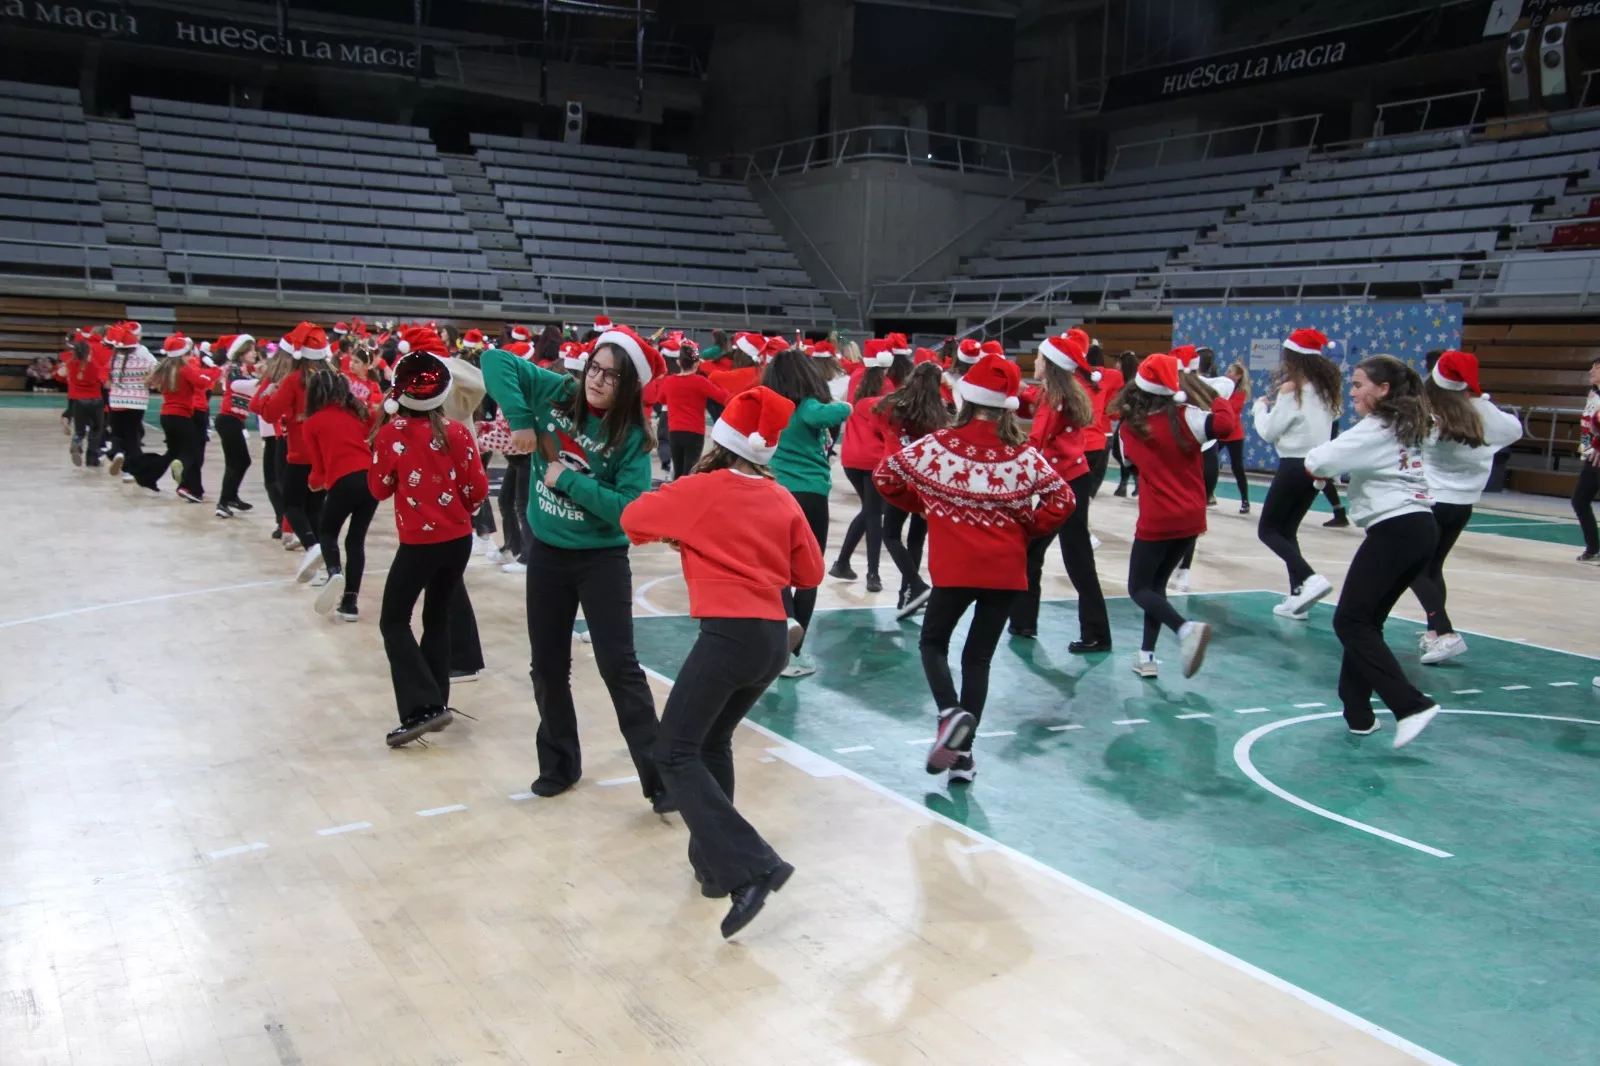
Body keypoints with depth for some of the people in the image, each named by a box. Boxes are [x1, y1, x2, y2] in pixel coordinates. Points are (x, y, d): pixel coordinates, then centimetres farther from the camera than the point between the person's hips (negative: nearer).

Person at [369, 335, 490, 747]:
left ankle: (421, 708, -7)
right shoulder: (457, 432, -5)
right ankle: (436, 704, 22)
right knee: (438, 616, 18)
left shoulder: (390, 434, -11)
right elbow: (477, 490, 0)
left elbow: (379, 489, 2)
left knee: (394, 621, 6)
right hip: (459, 538, 4)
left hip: (419, 542, -4)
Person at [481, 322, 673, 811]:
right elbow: (496, 361, -7)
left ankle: (658, 775, 1)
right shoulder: (557, 393, -7)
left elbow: (630, 508, -25)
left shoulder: (631, 438, -16)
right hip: (546, 553, 4)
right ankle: (559, 762, 32)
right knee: (548, 665, 14)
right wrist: (520, 419, -18)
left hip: (602, 559, -4)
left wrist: (568, 479, -24)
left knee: (618, 666, -6)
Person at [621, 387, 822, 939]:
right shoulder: (783, 500, 10)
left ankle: (752, 868, -15)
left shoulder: (701, 490, -1)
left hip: (729, 633, -6)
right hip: (774, 639, 7)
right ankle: (714, 864, 23)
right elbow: (810, 571, 14)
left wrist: (681, 534, 30)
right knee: (712, 742, 23)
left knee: (675, 753, -4)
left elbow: (632, 517, 12)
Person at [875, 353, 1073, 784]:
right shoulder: (1024, 454, -3)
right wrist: (1027, 531, 10)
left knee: (933, 642, 18)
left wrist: (922, 506, 19)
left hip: (954, 567, -2)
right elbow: (1062, 499, -3)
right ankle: (963, 752, 13)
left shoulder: (938, 445, -5)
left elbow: (885, 474, 5)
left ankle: (951, 714, -9)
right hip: (1006, 569, 2)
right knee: (979, 656, 13)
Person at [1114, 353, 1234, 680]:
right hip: (1191, 519, 3)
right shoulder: (1184, 417, -10)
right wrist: (1218, 399, -7)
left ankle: (1185, 628, -21)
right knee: (1156, 584, 18)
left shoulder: (1130, 427, -4)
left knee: (1139, 588, 6)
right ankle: (1147, 656, 15)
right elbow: (1224, 424, -25)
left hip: (1156, 521, -2)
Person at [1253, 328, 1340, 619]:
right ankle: (1297, 597, 12)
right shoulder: (1325, 387, 9)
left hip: (1295, 465, -8)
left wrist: (1260, 406, 9)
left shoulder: (1291, 388, -13)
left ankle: (1310, 578, -19)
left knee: (1268, 530, 1)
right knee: (1287, 530, 17)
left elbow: (1268, 431, -8)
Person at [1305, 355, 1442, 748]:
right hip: (1422, 529, 9)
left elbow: (1315, 465, -18)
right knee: (1366, 621, 15)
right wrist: (1338, 465, 8)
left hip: (1394, 531, -9)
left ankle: (1410, 705, -13)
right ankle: (1358, 712, 18)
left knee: (1351, 621, -5)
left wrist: (1315, 456, 3)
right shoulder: (1406, 428, 17)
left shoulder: (1375, 430, -11)